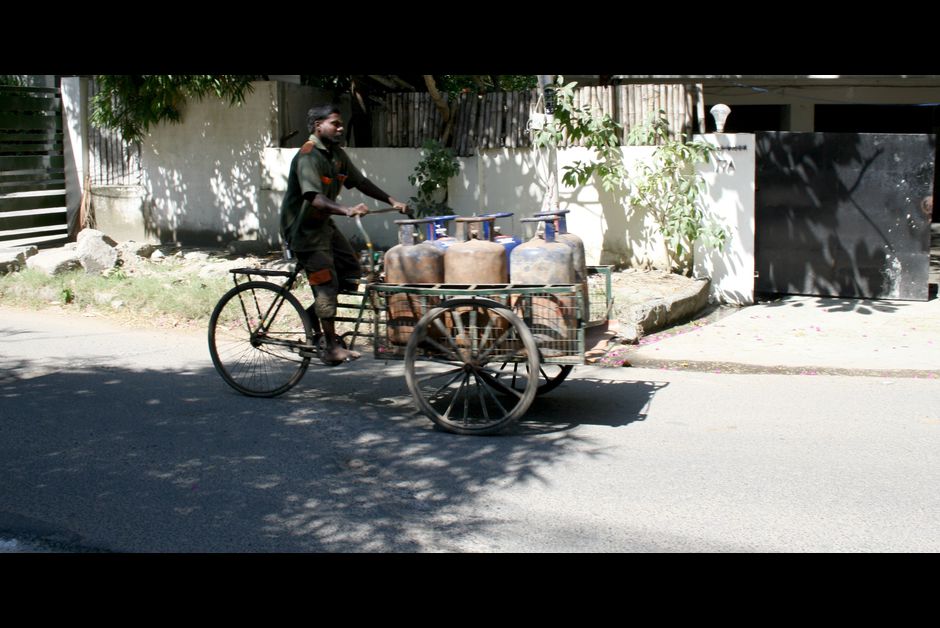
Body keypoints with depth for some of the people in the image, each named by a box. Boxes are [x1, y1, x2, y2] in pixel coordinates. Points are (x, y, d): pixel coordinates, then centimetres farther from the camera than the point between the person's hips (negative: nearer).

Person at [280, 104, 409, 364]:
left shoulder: (337, 154, 6)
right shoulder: (308, 156, -22)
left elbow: (360, 182, 12)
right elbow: (314, 197, -34)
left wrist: (392, 201, 5)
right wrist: (346, 210, -49)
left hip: (323, 224, 9)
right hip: (303, 228, -9)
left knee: (352, 273, 6)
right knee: (326, 282, -12)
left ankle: (313, 312, 21)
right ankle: (332, 349, -6)